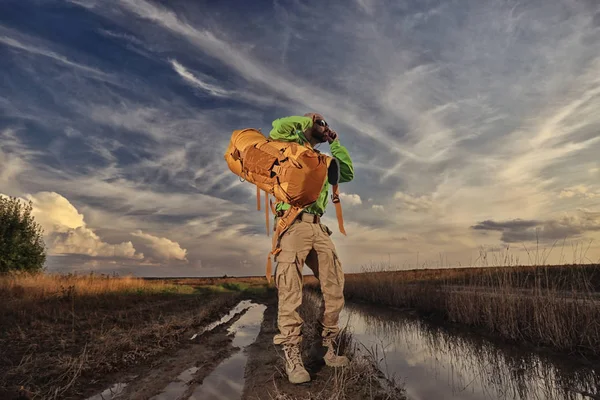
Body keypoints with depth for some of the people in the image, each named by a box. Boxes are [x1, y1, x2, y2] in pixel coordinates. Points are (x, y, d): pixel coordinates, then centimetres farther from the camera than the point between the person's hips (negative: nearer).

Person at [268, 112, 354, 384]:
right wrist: (309, 120, 8)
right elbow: (278, 127, -7)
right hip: (293, 223, -7)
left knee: (334, 286, 2)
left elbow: (347, 174, 30)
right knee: (290, 290, -14)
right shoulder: (289, 147, 12)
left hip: (317, 226, 7)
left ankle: (329, 347, 14)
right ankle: (292, 356, -10)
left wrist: (335, 144, 27)